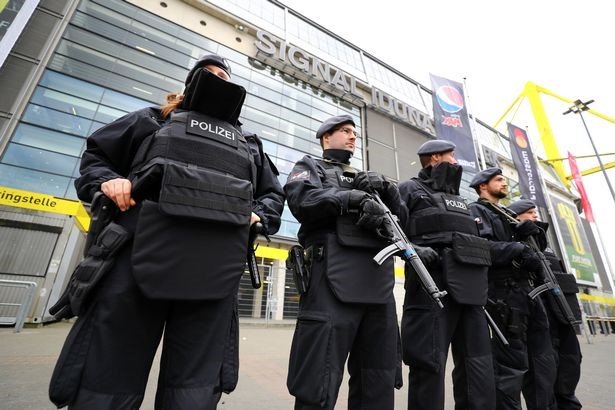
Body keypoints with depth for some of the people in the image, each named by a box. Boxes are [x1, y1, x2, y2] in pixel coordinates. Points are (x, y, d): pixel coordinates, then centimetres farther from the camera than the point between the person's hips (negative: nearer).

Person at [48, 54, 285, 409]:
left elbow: (274, 193, 28)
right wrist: (107, 181, 1)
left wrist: (260, 216, 7)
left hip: (215, 272, 2)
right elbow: (95, 155, 23)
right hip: (140, 257, -1)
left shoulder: (250, 146, 24)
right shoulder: (155, 120, 20)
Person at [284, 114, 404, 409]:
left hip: (379, 280, 6)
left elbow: (400, 216, 21)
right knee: (319, 383, -3)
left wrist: (386, 188, 3)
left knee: (379, 382, 12)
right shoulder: (309, 166, 15)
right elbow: (302, 201, -7)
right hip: (335, 276, -6)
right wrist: (352, 198, -14)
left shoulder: (366, 177, 30)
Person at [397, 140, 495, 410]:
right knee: (430, 363, -6)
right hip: (432, 283, -7)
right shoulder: (411, 190, 8)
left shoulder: (459, 200, 30)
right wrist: (413, 248, -22)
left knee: (479, 365, 9)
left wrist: (482, 281, 18)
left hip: (470, 288, 7)